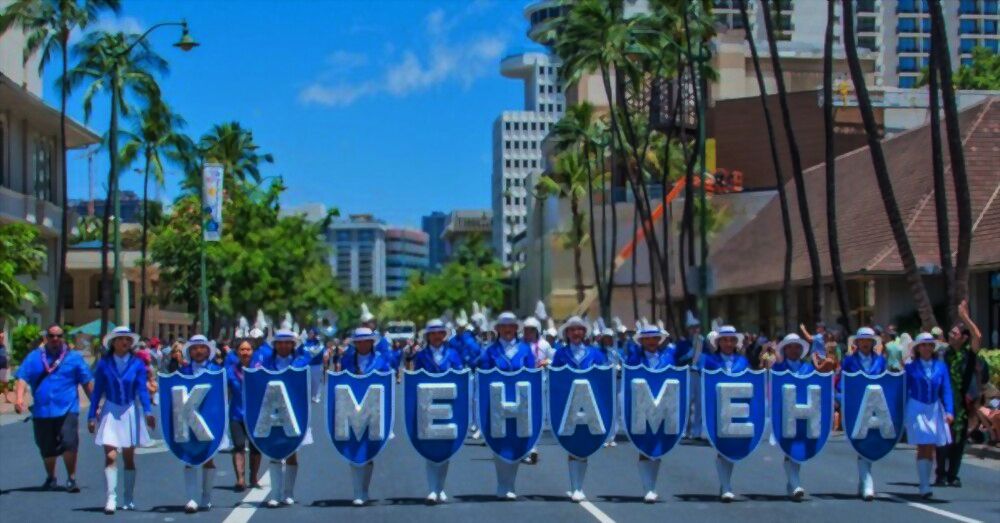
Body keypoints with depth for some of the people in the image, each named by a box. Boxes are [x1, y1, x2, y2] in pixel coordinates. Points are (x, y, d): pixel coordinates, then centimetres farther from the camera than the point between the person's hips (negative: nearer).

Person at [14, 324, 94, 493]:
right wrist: (19, 398, -18)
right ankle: (50, 477, 35)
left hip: (67, 410, -2)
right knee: (47, 448, 12)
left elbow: (87, 382, 8)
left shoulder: (74, 357, 6)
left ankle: (71, 479, -3)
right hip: (42, 411, 2)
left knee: (69, 444, -17)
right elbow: (22, 378, -2)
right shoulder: (34, 357, 7)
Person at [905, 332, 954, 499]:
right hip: (916, 409, -3)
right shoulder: (910, 368, -1)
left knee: (930, 448, 9)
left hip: (935, 410, 3)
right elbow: (904, 391, 2)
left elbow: (946, 390, 1)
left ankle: (926, 483, 21)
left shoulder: (941, 366, 3)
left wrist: (949, 411, -11)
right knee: (923, 448, -9)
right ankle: (924, 487, -9)